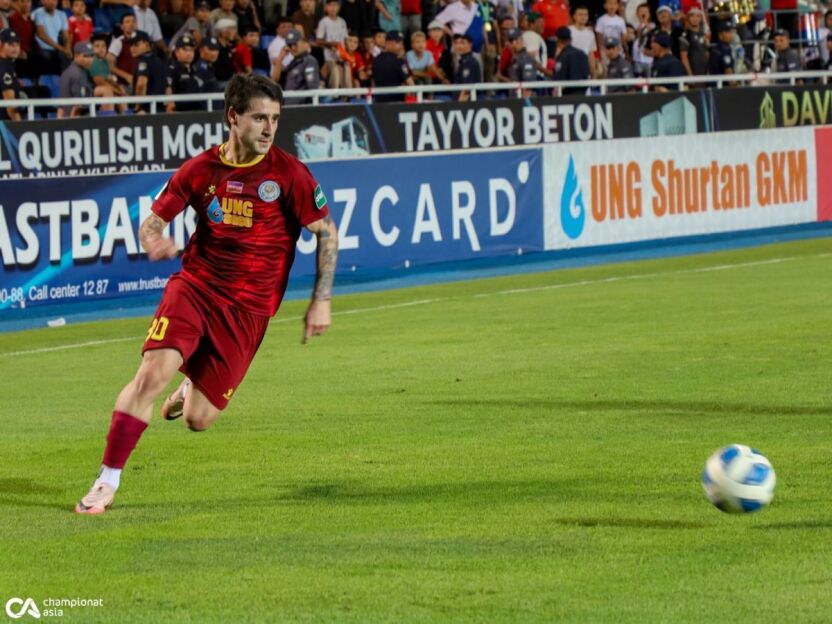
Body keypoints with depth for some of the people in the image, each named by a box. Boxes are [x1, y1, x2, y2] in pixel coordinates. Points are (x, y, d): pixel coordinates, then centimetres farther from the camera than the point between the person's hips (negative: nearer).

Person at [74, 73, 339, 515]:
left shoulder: (287, 173, -6)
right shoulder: (200, 170, 0)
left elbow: (326, 231, 2)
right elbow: (154, 219, 10)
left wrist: (321, 300, -3)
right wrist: (154, 241, -14)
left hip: (247, 308, -1)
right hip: (194, 285, 1)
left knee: (197, 420, -3)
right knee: (152, 374, -22)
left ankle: (193, 388, 37)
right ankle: (106, 483, -10)